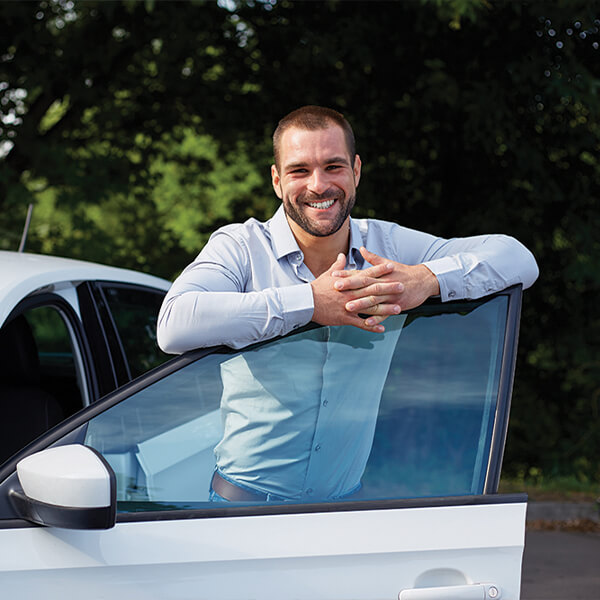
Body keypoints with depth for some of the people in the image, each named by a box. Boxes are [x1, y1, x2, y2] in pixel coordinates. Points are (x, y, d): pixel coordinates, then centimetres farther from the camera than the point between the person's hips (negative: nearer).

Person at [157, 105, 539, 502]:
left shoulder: (388, 244, 6)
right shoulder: (241, 247, -5)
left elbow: (519, 260, 4)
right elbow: (174, 325, -25)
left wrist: (428, 279, -16)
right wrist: (308, 303, -27)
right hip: (246, 498, -4)